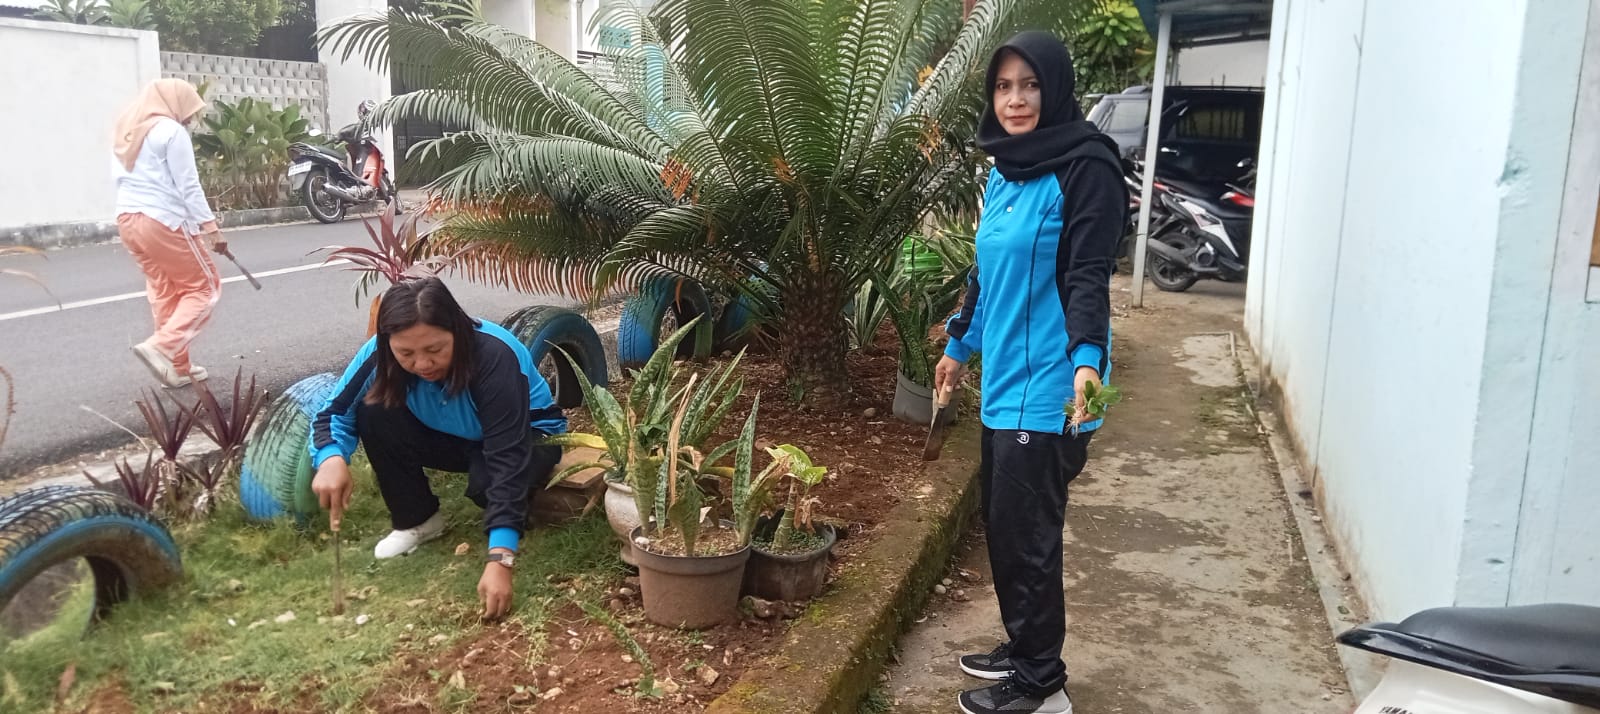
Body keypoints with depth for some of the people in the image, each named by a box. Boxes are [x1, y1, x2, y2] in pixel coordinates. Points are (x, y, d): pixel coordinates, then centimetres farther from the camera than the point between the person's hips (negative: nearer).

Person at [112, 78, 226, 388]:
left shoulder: (127, 132, 18)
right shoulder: (171, 131, -8)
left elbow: (122, 180, 18)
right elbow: (188, 186, -13)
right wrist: (210, 226, -13)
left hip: (128, 219, 9)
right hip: (165, 221, -9)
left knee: (164, 293, 13)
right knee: (204, 287, 1)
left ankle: (178, 367, 15)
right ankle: (161, 347, -14)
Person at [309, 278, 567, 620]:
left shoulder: (495, 357, -38)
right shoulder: (380, 354, -24)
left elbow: (508, 459, -41)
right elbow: (335, 411, -13)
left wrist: (500, 561, -48)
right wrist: (331, 459, -38)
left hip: (526, 436, -4)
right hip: (457, 438, 5)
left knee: (487, 481, -37)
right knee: (374, 413, -21)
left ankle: (515, 511, 0)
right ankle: (418, 520, -2)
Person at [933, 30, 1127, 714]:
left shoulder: (1085, 166, -12)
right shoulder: (1003, 173, 12)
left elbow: (1089, 276, -18)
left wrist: (1086, 360, -32)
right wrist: (959, 344, 27)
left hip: (1046, 389, -8)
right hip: (1003, 383, 8)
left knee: (1026, 533, 0)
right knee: (1000, 520, 17)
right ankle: (1023, 648, 34)